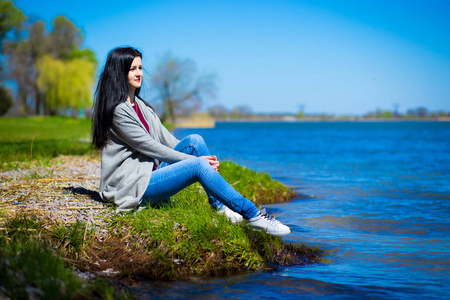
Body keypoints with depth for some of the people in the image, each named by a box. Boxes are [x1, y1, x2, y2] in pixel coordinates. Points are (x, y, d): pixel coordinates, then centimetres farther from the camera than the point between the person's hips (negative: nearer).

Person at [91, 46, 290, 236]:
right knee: (198, 166, -23)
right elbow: (150, 147, -16)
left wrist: (204, 158, 0)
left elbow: (165, 139, 13)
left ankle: (219, 205, -7)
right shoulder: (117, 110, -14)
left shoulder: (139, 105, 16)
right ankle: (252, 215, -20)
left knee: (194, 140, -6)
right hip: (131, 187, -9)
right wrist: (195, 159, -13)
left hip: (149, 172, 9)